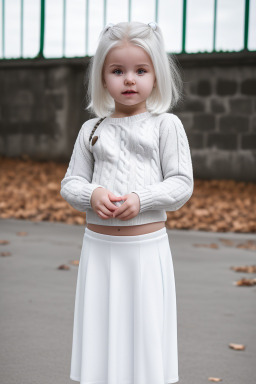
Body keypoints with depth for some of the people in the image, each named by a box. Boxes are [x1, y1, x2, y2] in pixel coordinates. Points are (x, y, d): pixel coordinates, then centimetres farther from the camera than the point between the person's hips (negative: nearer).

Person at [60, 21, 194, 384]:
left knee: (146, 331, 5)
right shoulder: (92, 130, 6)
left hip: (147, 244, -2)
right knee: (101, 333, 9)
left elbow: (182, 184, -4)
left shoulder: (166, 125, -2)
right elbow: (70, 183, 7)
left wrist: (140, 200, -19)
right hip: (99, 245, 3)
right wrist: (92, 195, -14)